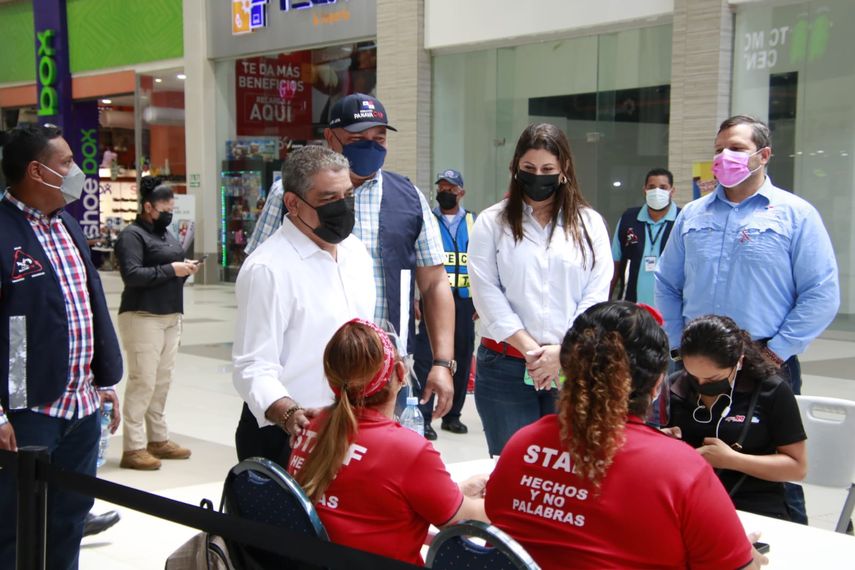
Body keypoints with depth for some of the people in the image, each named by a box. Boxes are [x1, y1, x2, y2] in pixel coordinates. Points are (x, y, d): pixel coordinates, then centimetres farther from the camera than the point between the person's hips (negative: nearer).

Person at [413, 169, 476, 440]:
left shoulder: (473, 223, 13)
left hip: (464, 301, 3)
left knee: (462, 359, 6)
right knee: (425, 358, -8)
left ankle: (452, 415, 17)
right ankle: (423, 417, -2)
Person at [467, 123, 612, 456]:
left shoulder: (590, 224, 10)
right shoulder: (492, 223, 6)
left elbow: (597, 294, 3)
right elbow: (487, 293, -3)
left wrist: (563, 351, -8)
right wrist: (529, 348, -10)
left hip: (573, 365, 1)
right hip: (505, 368, -1)